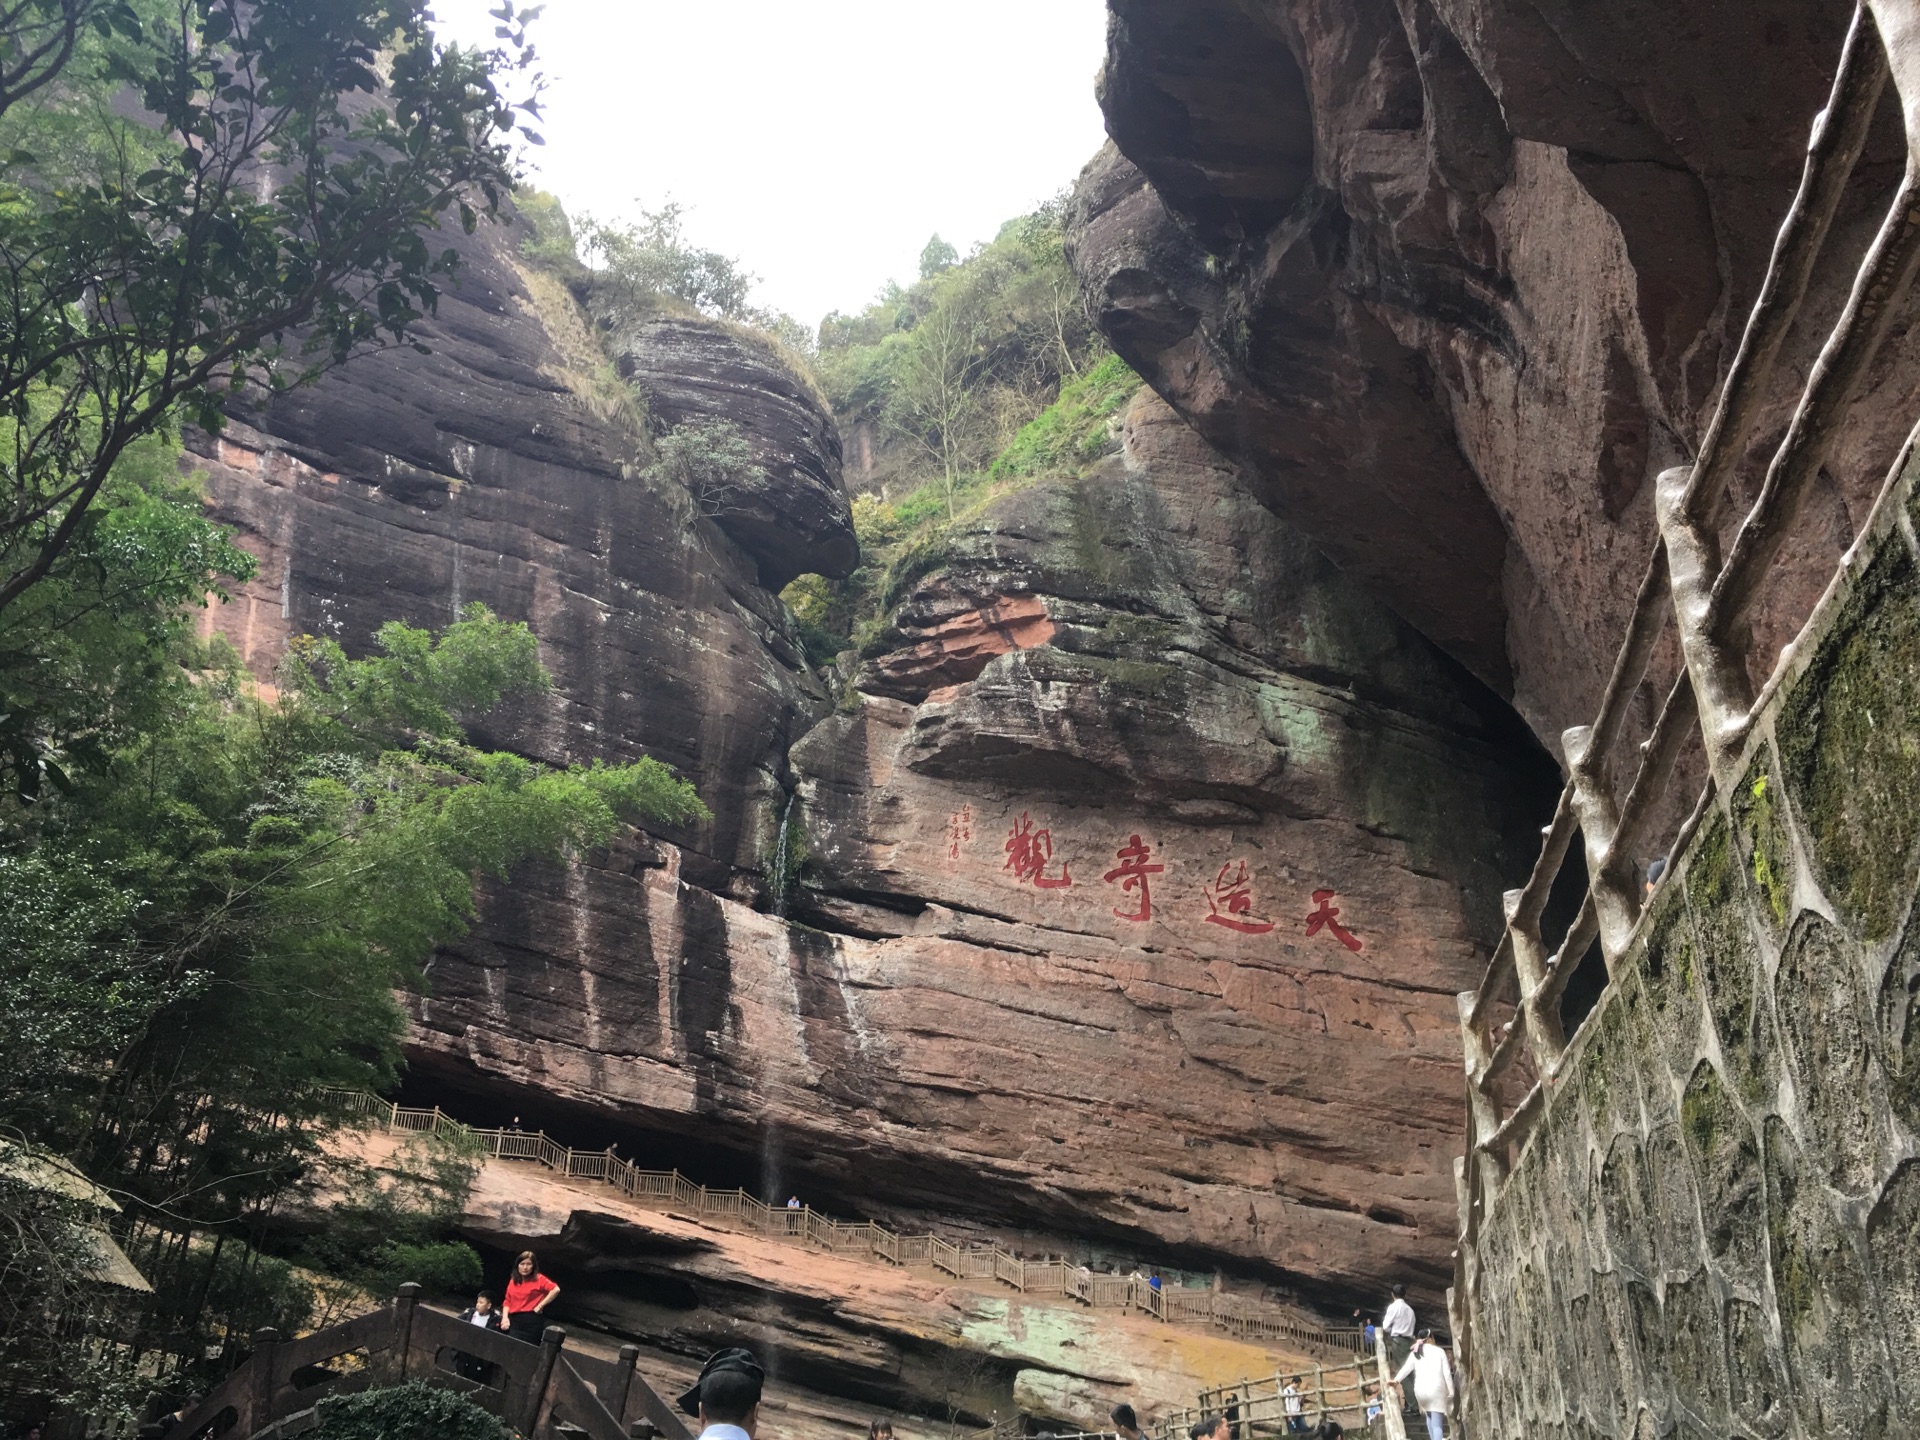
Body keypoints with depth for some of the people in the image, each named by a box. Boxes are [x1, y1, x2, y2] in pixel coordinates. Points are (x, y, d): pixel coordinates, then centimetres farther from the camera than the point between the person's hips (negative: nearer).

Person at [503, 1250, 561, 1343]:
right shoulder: (513, 1281, 16)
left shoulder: (538, 1279, -1)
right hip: (514, 1320, 5)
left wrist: (540, 1306, -11)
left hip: (531, 1322, -5)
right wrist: (505, 1318, 0)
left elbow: (556, 1290, -13)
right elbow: (507, 1302, 17)